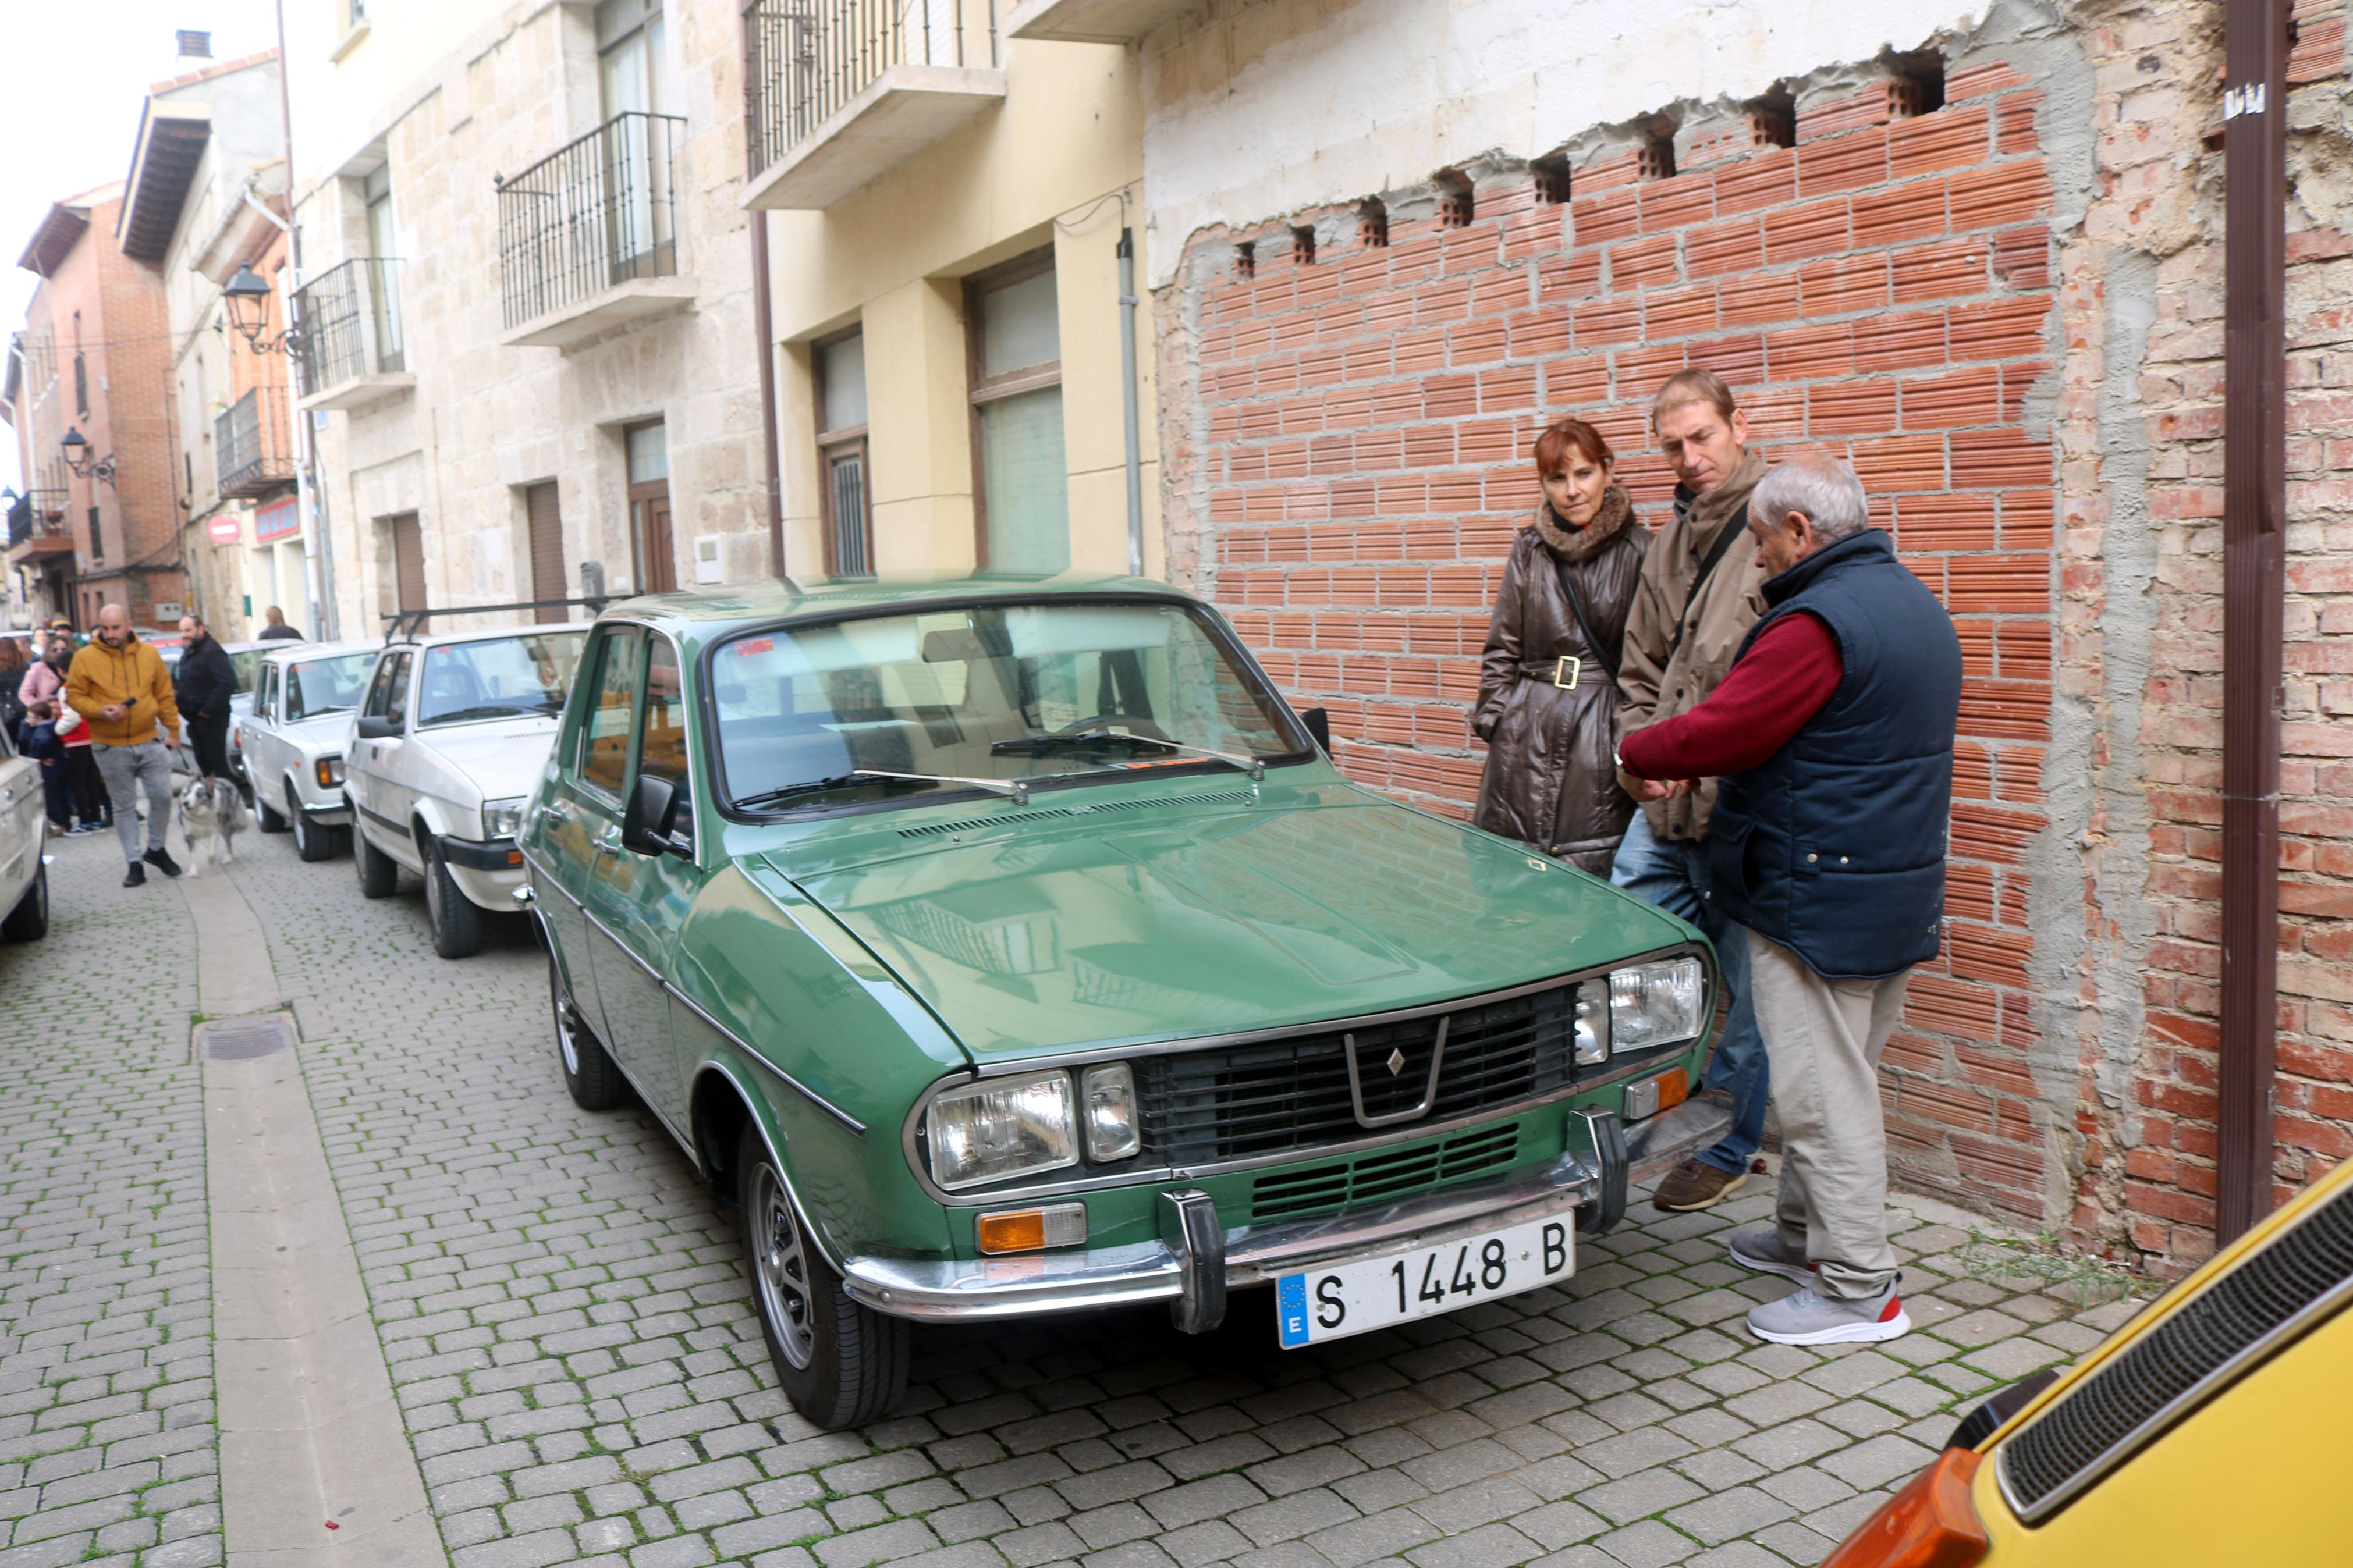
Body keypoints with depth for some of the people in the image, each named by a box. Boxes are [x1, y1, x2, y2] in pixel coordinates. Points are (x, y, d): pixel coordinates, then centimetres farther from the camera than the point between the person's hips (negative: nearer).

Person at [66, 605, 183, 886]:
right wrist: (100, 711, -19)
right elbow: (75, 696, -2)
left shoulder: (149, 654, 2)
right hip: (112, 749, -2)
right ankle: (135, 862, 13)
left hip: (150, 743, 2)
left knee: (162, 796, 2)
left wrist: (173, 730, 8)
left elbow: (165, 696, 8)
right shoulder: (86, 658, -5)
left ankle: (156, 849, 24)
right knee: (124, 806, 6)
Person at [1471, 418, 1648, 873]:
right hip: (1526, 736, 3)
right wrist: (1493, 717, 6)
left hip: (1602, 734, -3)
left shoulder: (1638, 553, -1)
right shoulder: (1528, 550, 9)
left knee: (1595, 869, -5)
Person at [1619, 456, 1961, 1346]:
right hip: (1900, 894, 10)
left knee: (1823, 1089, -2)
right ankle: (1806, 1236, 34)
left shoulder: (1818, 622, -19)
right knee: (1833, 1075, 20)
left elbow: (1720, 731, -20)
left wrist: (1635, 754, 0)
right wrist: (1695, 768, 13)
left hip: (1818, 897, -10)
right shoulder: (1917, 608, 14)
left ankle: (1859, 1289, 7)